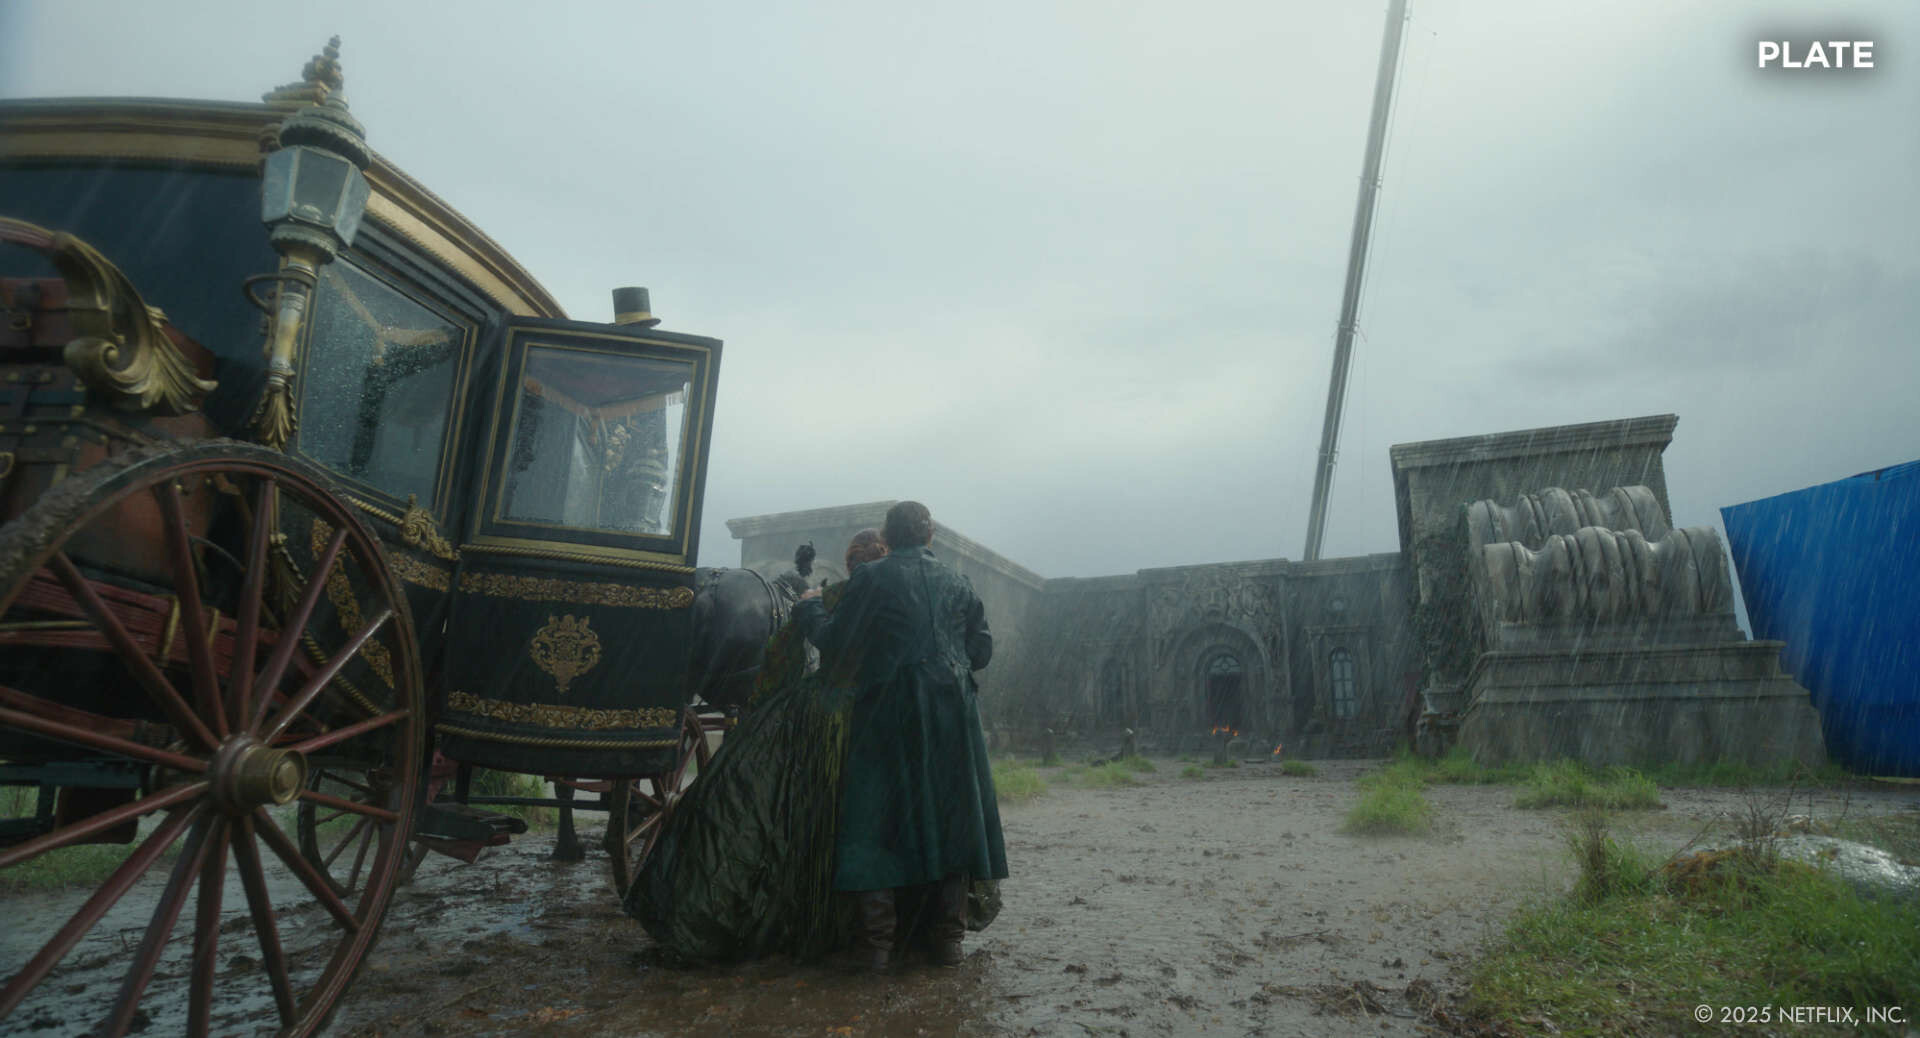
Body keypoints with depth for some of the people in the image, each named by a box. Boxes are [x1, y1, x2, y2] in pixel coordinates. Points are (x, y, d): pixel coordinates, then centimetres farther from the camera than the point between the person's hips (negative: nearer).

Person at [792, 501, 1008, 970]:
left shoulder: (872, 578, -2)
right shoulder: (956, 583, 9)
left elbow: (835, 641, -1)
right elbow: (982, 650, 10)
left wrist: (809, 607, 17)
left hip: (889, 714, -3)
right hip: (952, 714, 4)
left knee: (877, 817, 4)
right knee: (948, 816, 11)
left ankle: (876, 944, 6)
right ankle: (948, 939, 16)